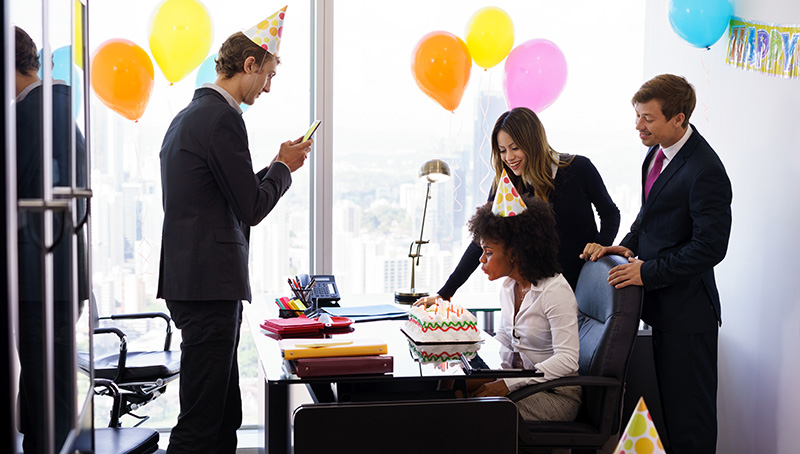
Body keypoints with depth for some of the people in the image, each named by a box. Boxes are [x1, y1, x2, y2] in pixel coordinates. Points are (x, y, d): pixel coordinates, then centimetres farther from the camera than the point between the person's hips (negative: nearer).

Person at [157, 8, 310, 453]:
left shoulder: (188, 116, 19)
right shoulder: (222, 117, -13)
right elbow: (252, 208, -14)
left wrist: (277, 166, 19)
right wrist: (284, 166, 2)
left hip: (190, 279, 10)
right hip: (210, 285, -10)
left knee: (225, 416, 14)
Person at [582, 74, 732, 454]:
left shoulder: (705, 171, -21)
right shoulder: (657, 151, 7)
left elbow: (710, 247, -22)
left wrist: (647, 272, -19)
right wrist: (627, 245, 3)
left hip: (687, 309, -9)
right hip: (662, 307, 9)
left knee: (689, 413, 1)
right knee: (669, 404, 19)